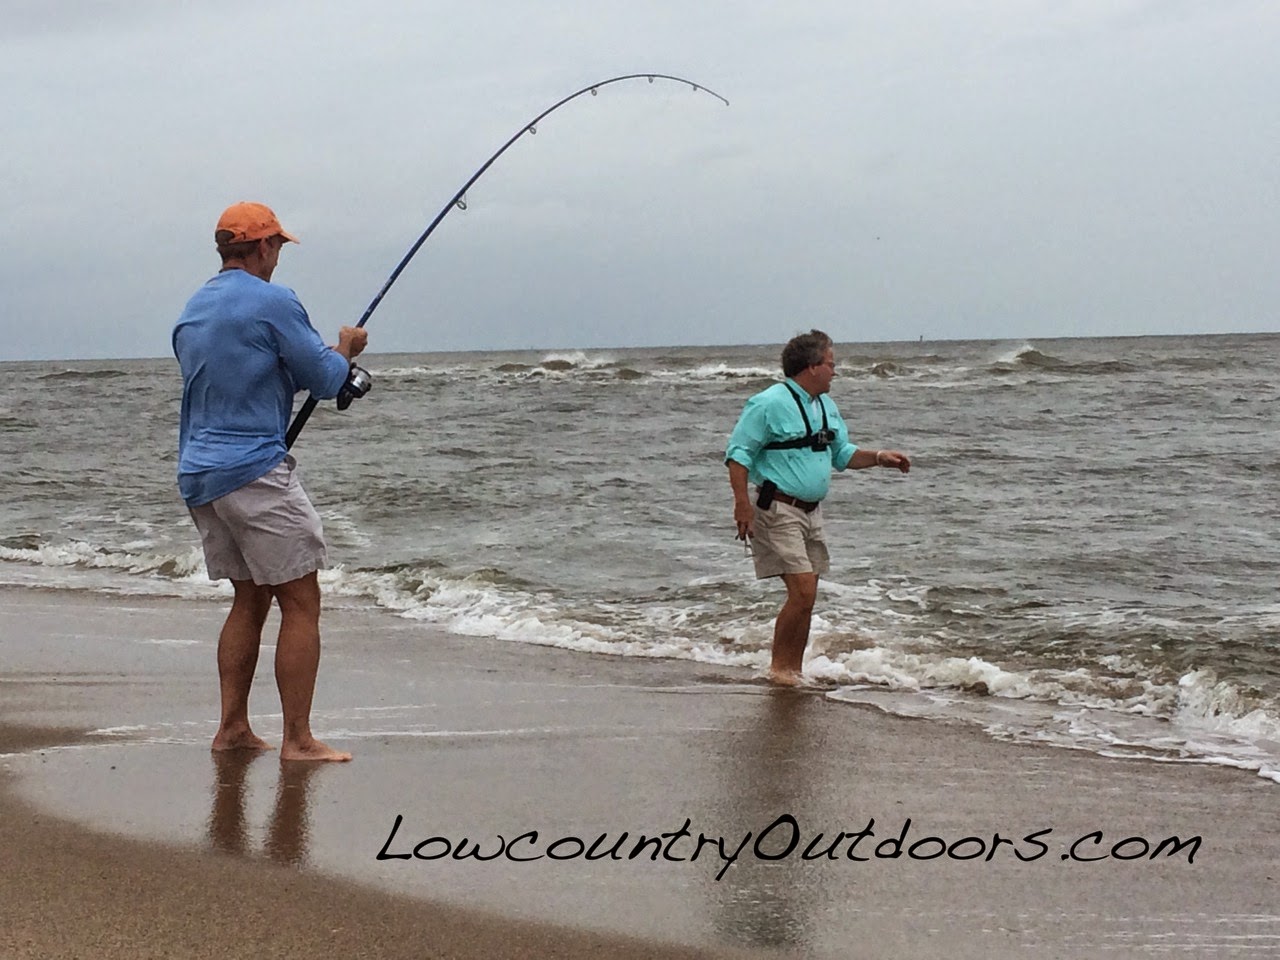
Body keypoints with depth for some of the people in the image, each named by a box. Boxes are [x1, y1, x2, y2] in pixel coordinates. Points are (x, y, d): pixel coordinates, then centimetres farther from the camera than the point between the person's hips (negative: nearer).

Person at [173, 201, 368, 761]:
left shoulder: (191, 311, 15)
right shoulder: (272, 302, -10)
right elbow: (325, 381, -6)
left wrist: (329, 359, 27)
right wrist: (346, 348, 15)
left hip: (198, 476, 9)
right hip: (254, 471, -8)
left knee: (250, 598, 17)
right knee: (300, 602, -3)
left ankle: (232, 727, 14)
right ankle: (298, 740, -5)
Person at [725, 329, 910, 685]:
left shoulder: (826, 406, 14)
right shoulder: (769, 404, -12)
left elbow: (842, 453, 24)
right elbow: (738, 453, -13)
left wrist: (879, 458, 8)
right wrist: (742, 503, -21)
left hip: (812, 511, 8)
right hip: (777, 510, -8)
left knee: (806, 596, 9)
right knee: (803, 591, -14)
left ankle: (794, 671, 20)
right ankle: (779, 668, 0)